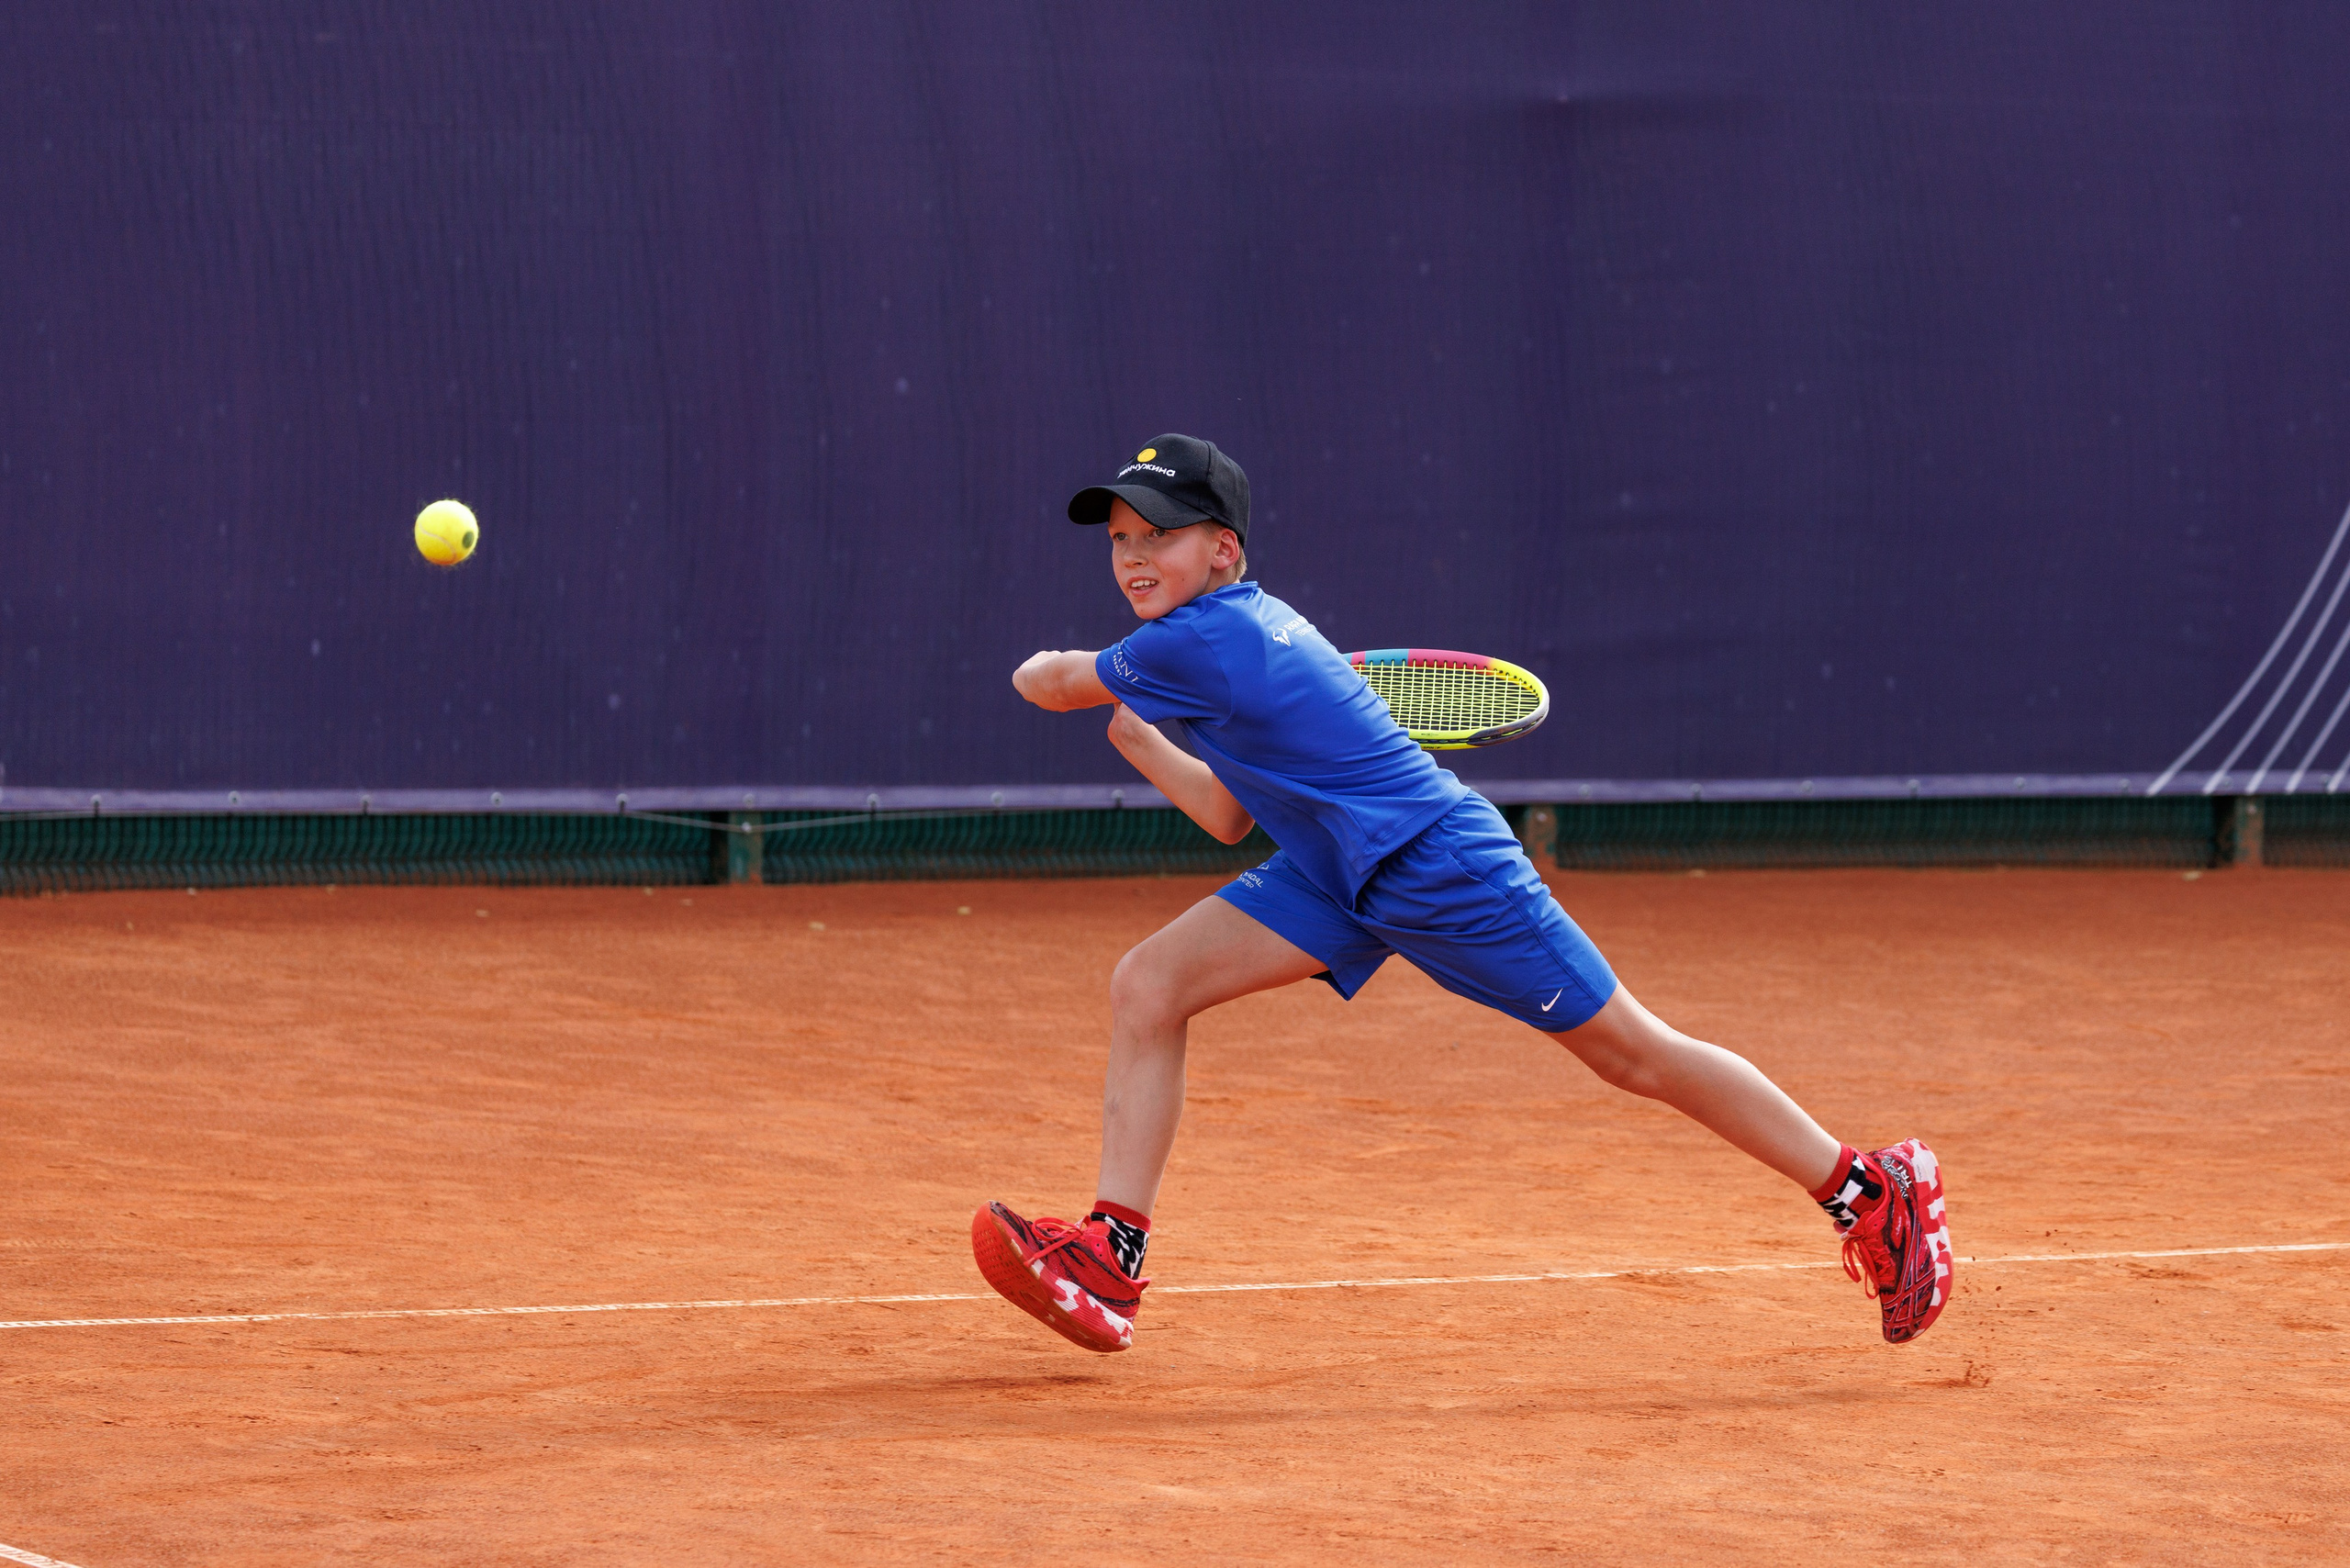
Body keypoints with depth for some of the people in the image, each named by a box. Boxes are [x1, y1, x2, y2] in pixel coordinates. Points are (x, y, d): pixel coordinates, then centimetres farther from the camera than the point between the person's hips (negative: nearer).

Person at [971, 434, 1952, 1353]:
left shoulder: (1201, 641, -21)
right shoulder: (1246, 628, 9)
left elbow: (1051, 684, -4)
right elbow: (1228, 817, 18)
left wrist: (1038, 670, 17)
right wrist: (1135, 738, 18)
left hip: (1440, 868, -10)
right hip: (1337, 879, 10)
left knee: (1634, 1054, 0)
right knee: (1147, 987, -6)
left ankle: (1873, 1192, 14)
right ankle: (1109, 1263, -8)